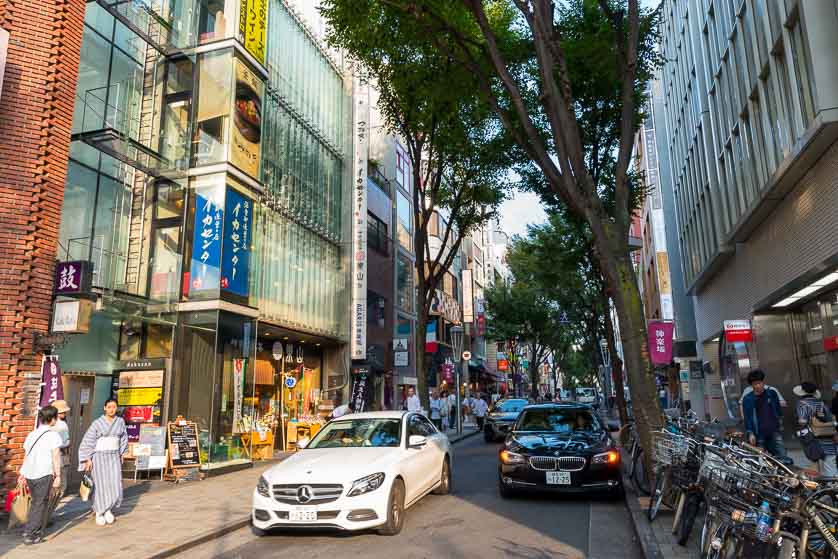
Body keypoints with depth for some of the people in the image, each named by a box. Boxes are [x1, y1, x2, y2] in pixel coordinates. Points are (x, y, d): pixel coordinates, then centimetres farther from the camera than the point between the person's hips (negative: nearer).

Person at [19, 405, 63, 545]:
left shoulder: (31, 435, 11)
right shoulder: (53, 435, -8)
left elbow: (26, 455, 16)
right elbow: (56, 457, -11)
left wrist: (23, 473, 26)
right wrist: (58, 475, -7)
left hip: (29, 474, 7)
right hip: (44, 475, -6)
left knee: (35, 503, 20)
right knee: (40, 505, 4)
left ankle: (38, 532, 25)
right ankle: (30, 534, 3)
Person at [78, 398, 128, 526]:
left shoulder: (120, 421, 3)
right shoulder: (97, 423, -8)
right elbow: (88, 441, -6)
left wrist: (121, 454, 16)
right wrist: (88, 459, -10)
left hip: (114, 458, 3)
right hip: (99, 457, -3)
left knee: (115, 486, -4)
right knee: (101, 486, -1)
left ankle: (108, 509, 19)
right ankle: (99, 513, 18)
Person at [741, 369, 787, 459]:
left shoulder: (772, 394, 5)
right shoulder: (747, 399, -2)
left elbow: (779, 411, 16)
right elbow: (747, 418, -2)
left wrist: (780, 424, 13)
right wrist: (750, 433, -9)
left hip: (774, 432, 2)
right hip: (759, 435, -1)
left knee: (782, 457, -2)